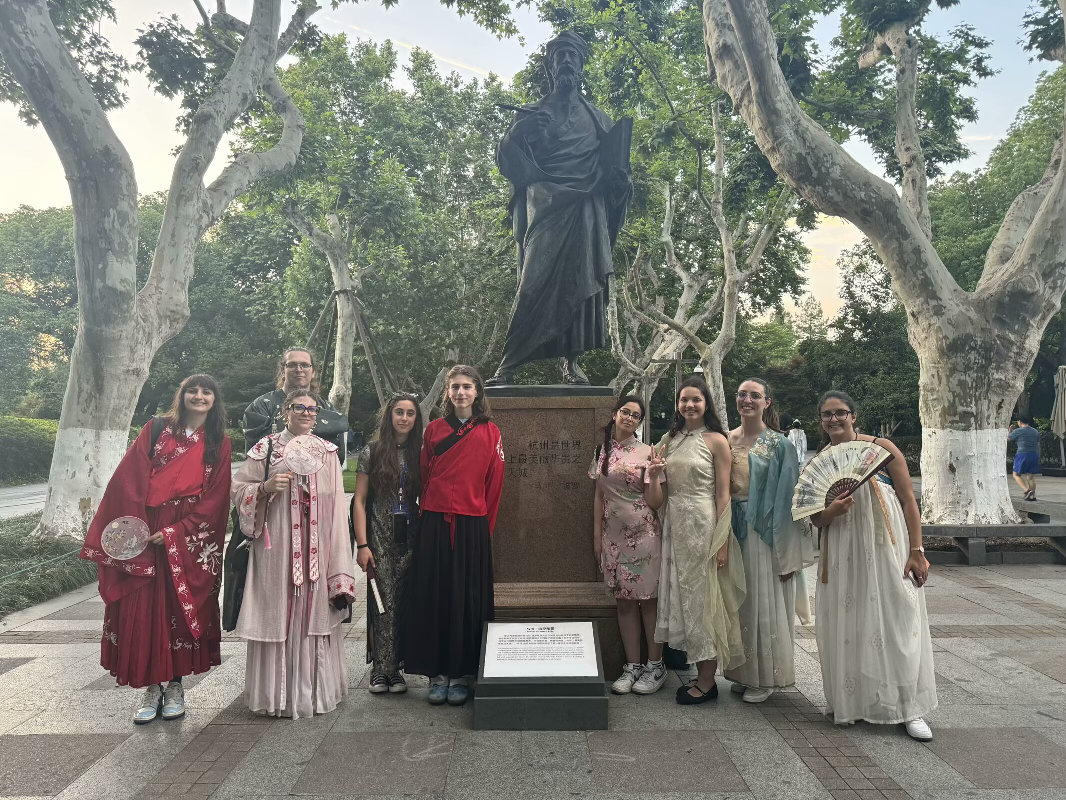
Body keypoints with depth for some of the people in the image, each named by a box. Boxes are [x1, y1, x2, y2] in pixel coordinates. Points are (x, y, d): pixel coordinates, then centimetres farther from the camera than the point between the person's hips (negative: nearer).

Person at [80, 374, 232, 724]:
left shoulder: (219, 444, 4)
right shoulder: (157, 428, 4)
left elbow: (214, 499, -2)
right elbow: (129, 479, -2)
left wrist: (174, 532, -11)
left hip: (190, 540, 0)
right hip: (145, 531, 0)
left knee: (181, 609, 4)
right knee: (143, 610, 1)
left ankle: (175, 686, 18)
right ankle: (151, 689, 13)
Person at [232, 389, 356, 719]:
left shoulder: (327, 452, 10)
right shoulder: (267, 448, 4)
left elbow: (336, 505, 8)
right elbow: (237, 488, 6)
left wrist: (338, 558, 2)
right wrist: (266, 487, -13)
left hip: (317, 546, 2)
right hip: (276, 545, -2)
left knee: (314, 613, 5)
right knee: (278, 613, 1)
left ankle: (314, 689, 18)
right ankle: (277, 692, 14)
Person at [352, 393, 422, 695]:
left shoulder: (420, 453, 9)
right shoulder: (372, 451, 2)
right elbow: (359, 501, 0)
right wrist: (362, 544, -7)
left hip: (410, 537, 2)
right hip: (380, 537, -2)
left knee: (403, 602, 4)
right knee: (383, 601, -3)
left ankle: (395, 667, 16)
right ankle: (380, 669, 8)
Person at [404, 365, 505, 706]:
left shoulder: (489, 432, 4)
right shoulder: (434, 429, 7)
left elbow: (494, 483, 3)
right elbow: (424, 477, 9)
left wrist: (486, 527, 2)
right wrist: (428, 518, 5)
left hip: (472, 525, -1)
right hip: (435, 524, 1)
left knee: (467, 597, 4)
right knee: (434, 595, 4)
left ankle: (461, 674, 15)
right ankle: (437, 673, 15)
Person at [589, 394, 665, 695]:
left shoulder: (646, 453, -3)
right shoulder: (602, 453, 9)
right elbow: (599, 497, 12)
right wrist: (597, 535, 11)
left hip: (644, 533, -4)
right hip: (614, 534, 4)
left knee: (649, 599, 2)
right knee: (624, 601, 8)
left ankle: (656, 665, 14)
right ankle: (632, 666, 18)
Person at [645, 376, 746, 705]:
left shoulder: (716, 440, -5)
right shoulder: (669, 440, 10)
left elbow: (723, 494, -8)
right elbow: (658, 498, 11)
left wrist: (722, 542, -13)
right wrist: (653, 474, -9)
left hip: (704, 525, -6)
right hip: (675, 526, 6)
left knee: (704, 596, 1)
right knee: (683, 595, 10)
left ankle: (707, 681, 13)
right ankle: (700, 675, 23)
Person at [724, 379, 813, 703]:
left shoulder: (779, 444, -6)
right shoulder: (726, 440, 7)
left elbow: (787, 496, -9)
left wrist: (788, 554, -12)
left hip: (763, 530, -5)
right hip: (731, 528, 5)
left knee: (763, 601, 3)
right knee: (738, 600, 11)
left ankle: (766, 676, 19)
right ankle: (744, 672, 26)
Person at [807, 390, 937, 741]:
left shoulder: (882, 448, -2)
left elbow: (909, 501, -2)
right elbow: (815, 519, 8)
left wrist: (917, 551, -8)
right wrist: (831, 511, -15)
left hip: (886, 548, -3)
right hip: (842, 554, 3)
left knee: (895, 619, -1)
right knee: (847, 623, 7)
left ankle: (909, 707, 11)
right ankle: (848, 699, 23)